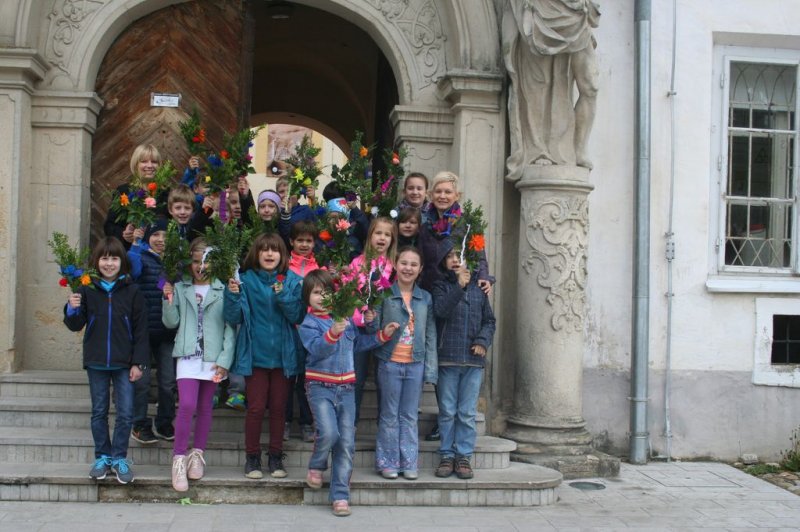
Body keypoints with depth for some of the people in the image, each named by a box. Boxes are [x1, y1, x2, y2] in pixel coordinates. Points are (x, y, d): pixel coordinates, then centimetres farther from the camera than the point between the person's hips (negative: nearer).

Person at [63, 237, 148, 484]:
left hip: (124, 363, -1)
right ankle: (102, 457, 22)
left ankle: (119, 458, 13)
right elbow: (76, 325, 4)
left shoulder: (132, 292, -3)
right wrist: (72, 309, -17)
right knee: (99, 412, 11)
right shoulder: (87, 290, 0)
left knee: (125, 413, 0)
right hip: (96, 362, 1)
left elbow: (141, 329, -1)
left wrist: (139, 362, -5)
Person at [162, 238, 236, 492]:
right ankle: (179, 457, -3)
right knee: (187, 405, -14)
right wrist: (168, 300, -9)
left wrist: (225, 360, -8)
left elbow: (230, 327, -2)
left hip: (213, 357, 0)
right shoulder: (180, 288, 5)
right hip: (188, 355, 0)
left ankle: (197, 454, 24)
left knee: (205, 407, 11)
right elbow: (171, 322, 5)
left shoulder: (223, 290, -1)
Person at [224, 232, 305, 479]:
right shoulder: (246, 280, -1)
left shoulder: (292, 281, 0)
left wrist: (283, 295, -20)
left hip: (282, 354, 1)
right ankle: (252, 457, 14)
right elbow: (234, 318, -4)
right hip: (255, 354, -1)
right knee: (256, 407, 0)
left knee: (278, 407, 8)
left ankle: (276, 457, 20)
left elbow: (297, 316, -6)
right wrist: (233, 295, -20)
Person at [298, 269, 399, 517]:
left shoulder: (345, 318, 9)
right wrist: (332, 333, -36)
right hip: (320, 387, -4)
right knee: (329, 433, -21)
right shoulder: (308, 323, -5)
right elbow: (317, 349, -22)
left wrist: (382, 335, 19)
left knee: (347, 442, 1)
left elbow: (358, 342, 25)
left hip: (346, 387, 4)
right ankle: (316, 466, 12)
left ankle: (340, 495, 9)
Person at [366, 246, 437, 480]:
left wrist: (430, 368, 3)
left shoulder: (426, 298, 6)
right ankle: (388, 462, 15)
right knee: (389, 415, 6)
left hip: (416, 364, 2)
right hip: (390, 362, -2)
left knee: (409, 416, 9)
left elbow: (430, 335, 7)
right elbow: (375, 331, -1)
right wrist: (370, 322, -24)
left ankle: (409, 462, 17)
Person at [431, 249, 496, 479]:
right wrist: (459, 286, -17)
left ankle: (464, 456, 12)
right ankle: (447, 455, 14)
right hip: (447, 358, -2)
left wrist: (483, 341, -4)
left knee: (467, 413, 4)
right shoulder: (441, 286, 5)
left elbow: (489, 320, 13)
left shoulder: (478, 288, 12)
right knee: (447, 412, 5)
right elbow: (440, 309, -14)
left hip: (473, 359, 2)